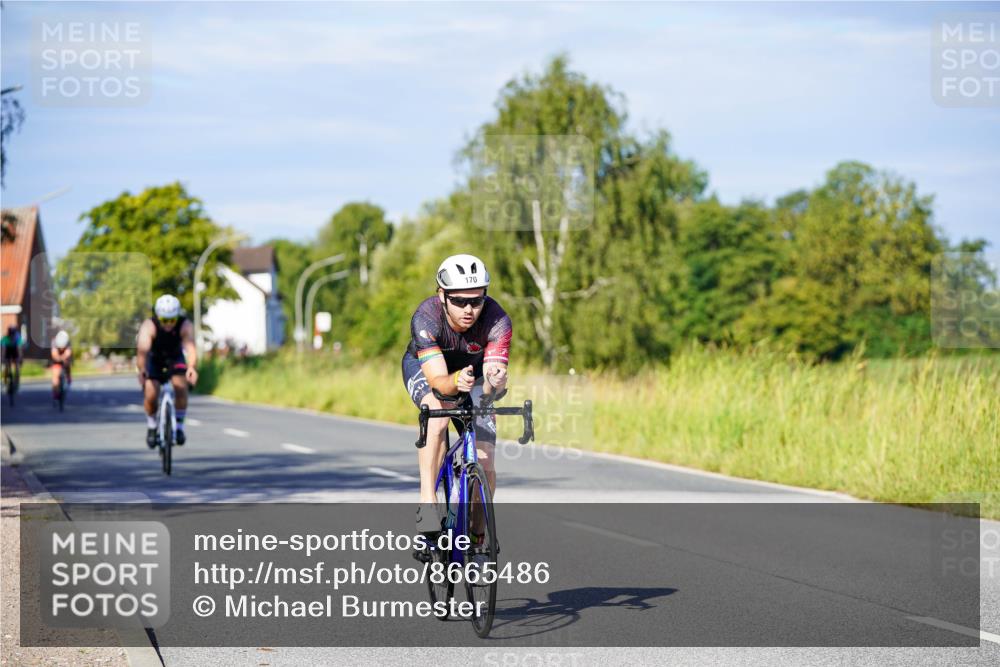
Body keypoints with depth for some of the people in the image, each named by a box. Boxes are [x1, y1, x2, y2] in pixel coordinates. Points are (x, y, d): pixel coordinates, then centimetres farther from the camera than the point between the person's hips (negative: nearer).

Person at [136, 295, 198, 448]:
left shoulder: (185, 325, -29)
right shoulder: (149, 326, -32)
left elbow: (190, 348, -44)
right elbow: (142, 349, -47)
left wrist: (191, 367, -65)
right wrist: (141, 370, -66)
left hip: (175, 358, 1)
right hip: (154, 360, -1)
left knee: (181, 386, -25)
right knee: (151, 396, -18)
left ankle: (179, 426, -5)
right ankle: (151, 427, 12)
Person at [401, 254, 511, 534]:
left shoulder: (497, 322, -34)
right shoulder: (426, 317, -37)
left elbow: (493, 381, -41)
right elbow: (437, 380, -44)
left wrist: (494, 382, -64)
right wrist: (455, 382, -65)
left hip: (474, 368, 2)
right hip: (425, 366, -2)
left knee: (485, 465, -8)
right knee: (437, 412, -37)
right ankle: (426, 500, -31)